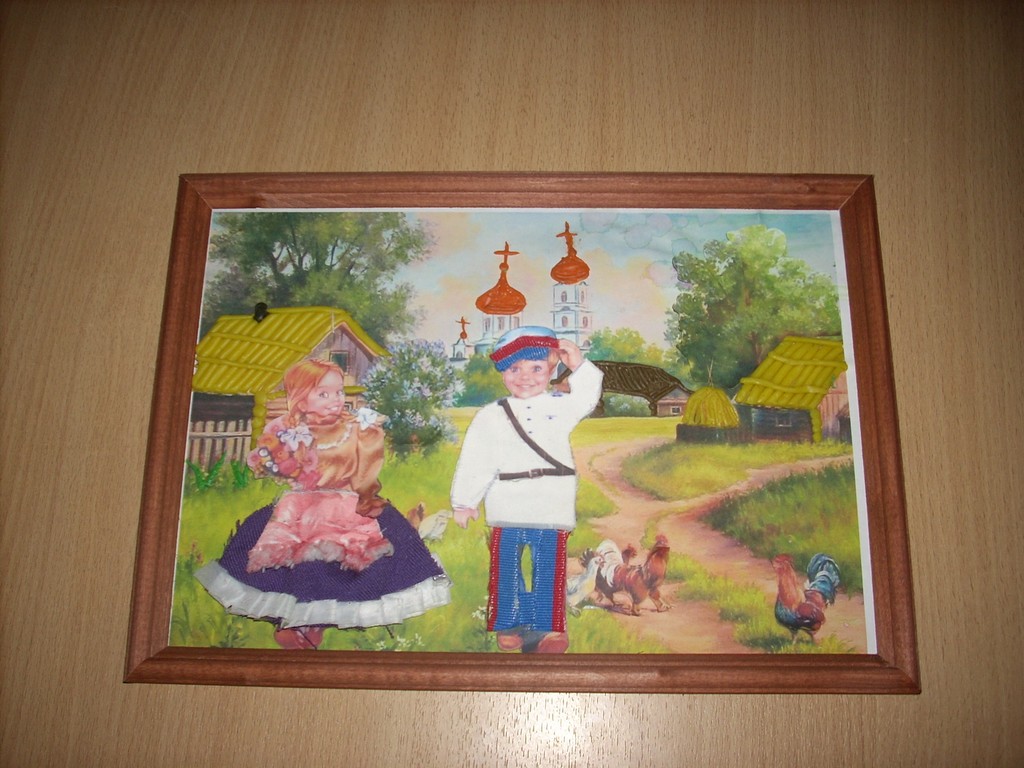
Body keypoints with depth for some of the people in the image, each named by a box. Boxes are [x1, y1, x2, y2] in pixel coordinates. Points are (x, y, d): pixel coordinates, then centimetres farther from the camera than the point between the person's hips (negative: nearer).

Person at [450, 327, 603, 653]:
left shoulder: (560, 406, 8)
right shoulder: (491, 416, 3)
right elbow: (475, 462, 2)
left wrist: (579, 367, -7)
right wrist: (463, 502, 2)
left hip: (552, 509, 1)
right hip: (508, 510, 0)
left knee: (548, 570, 7)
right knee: (508, 568, 7)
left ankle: (546, 627, 18)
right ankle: (510, 626, 19)